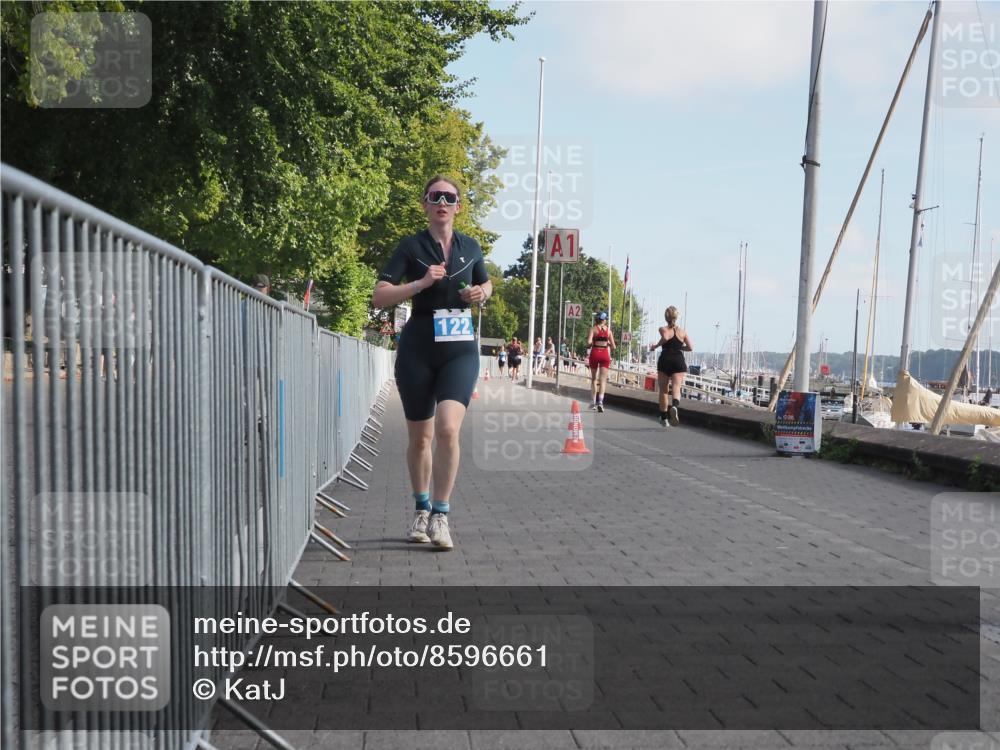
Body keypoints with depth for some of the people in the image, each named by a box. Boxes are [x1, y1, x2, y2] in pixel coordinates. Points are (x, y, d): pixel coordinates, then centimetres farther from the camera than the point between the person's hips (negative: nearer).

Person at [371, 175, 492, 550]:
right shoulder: (412, 246, -2)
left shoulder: (470, 247, 8)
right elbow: (379, 297, -10)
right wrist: (422, 283, -21)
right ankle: (422, 509, 30)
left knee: (448, 429, -19)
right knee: (420, 437, 10)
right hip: (418, 348, -1)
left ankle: (440, 516, -10)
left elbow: (486, 285, 25)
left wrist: (481, 293, 2)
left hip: (460, 349, 1)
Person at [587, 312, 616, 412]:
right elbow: (613, 346, 4)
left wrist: (591, 345, 6)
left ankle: (593, 402, 19)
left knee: (593, 379, 16)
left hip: (595, 354, 0)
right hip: (605, 354, 0)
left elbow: (589, 342, -15)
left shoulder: (593, 328, -2)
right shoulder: (608, 330, 4)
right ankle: (600, 401, -23)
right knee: (603, 380, -3)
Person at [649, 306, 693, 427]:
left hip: (665, 361, 0)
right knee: (676, 388, -10)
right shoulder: (682, 331, 9)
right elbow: (690, 348, 5)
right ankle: (674, 406, -43)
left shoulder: (663, 329, 1)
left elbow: (665, 337, -21)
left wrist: (655, 346, -7)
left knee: (663, 390, 11)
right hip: (679, 361, 1)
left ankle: (664, 418, 19)